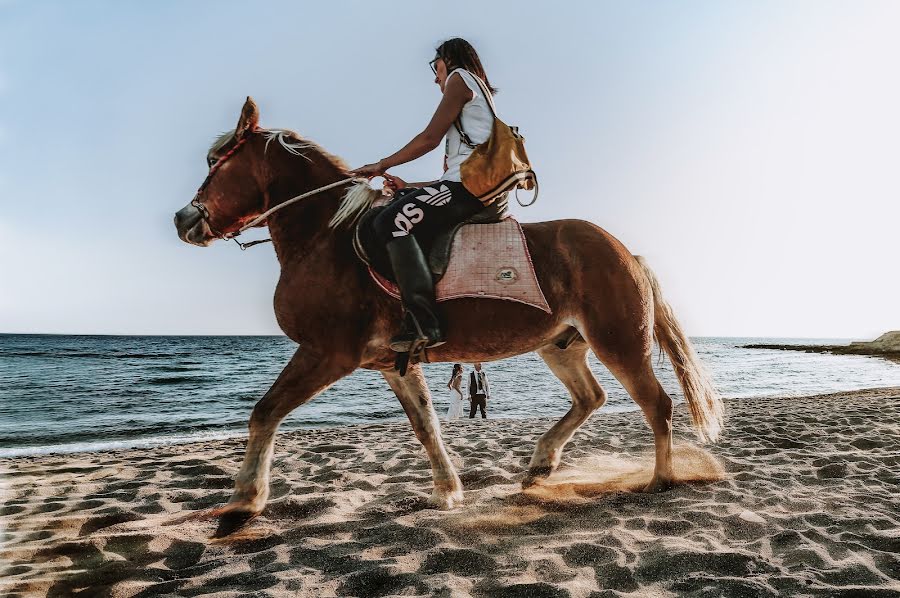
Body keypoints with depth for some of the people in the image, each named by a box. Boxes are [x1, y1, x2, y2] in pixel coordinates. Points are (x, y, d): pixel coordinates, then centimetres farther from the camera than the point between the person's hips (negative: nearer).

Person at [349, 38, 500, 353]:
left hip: (468, 184, -10)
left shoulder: (460, 77, 7)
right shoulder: (479, 102, 35)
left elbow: (430, 138, -4)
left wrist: (382, 165, 4)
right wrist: (410, 187, 25)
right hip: (475, 186, 10)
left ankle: (424, 324, -29)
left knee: (392, 221, -22)